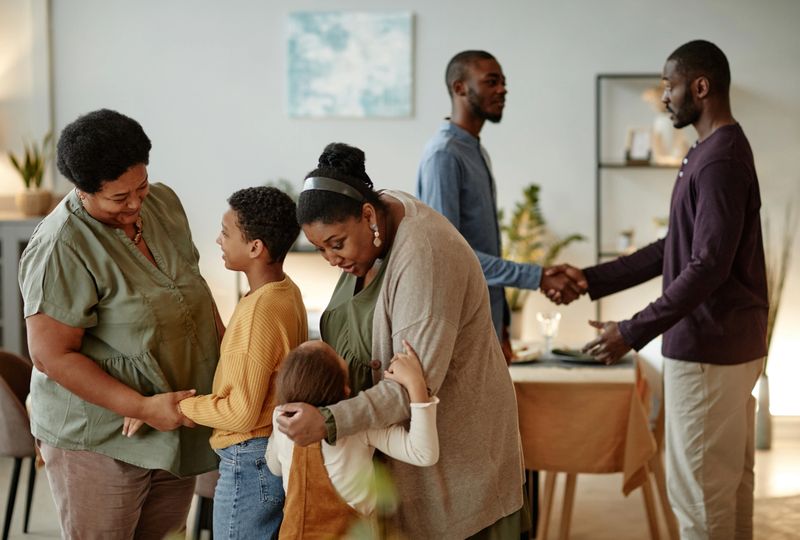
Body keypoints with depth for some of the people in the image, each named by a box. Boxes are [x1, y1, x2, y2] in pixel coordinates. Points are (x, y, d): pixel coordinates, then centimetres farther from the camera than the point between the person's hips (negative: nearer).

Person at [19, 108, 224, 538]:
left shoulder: (163, 202, 1)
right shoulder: (60, 248, -22)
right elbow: (52, 356, -22)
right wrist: (143, 408, -23)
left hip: (177, 427, 7)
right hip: (99, 438, -7)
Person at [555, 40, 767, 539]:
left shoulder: (721, 159, -19)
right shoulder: (715, 152, 13)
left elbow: (708, 267, -24)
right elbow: (672, 250, 16)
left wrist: (632, 333, -23)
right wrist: (592, 281, 12)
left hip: (709, 350, -10)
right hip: (729, 343, 10)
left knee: (699, 487, -2)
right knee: (731, 479, 16)